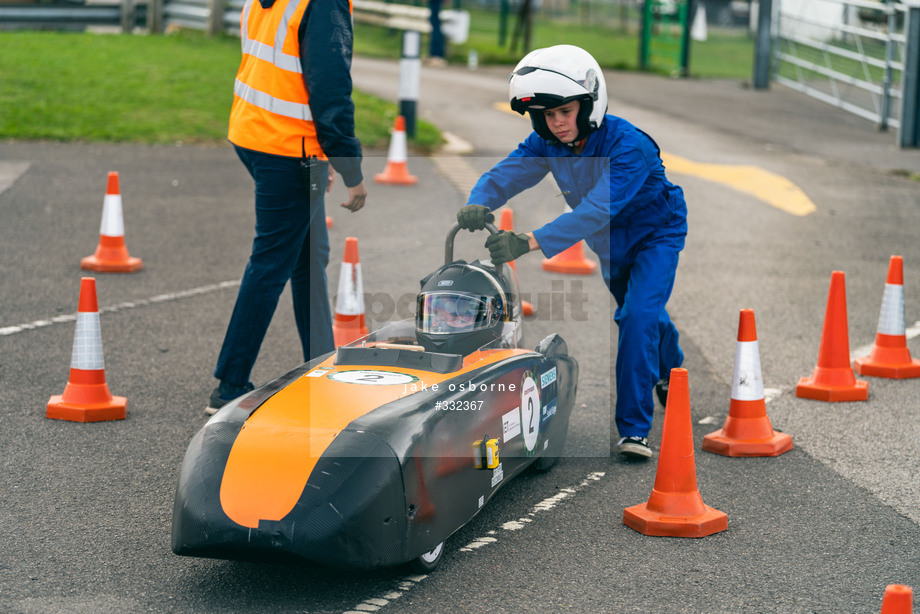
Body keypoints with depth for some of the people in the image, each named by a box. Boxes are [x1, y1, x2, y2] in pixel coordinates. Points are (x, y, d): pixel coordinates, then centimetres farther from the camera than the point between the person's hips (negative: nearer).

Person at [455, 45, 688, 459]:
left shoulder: (628, 146, -39)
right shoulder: (547, 143, -19)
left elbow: (597, 210, -50)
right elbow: (504, 175, -27)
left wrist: (530, 242, -61)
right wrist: (477, 205, -52)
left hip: (656, 233, -7)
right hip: (609, 242, 7)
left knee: (639, 315, -24)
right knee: (630, 312, 24)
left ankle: (635, 427, -17)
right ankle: (668, 370, 56)